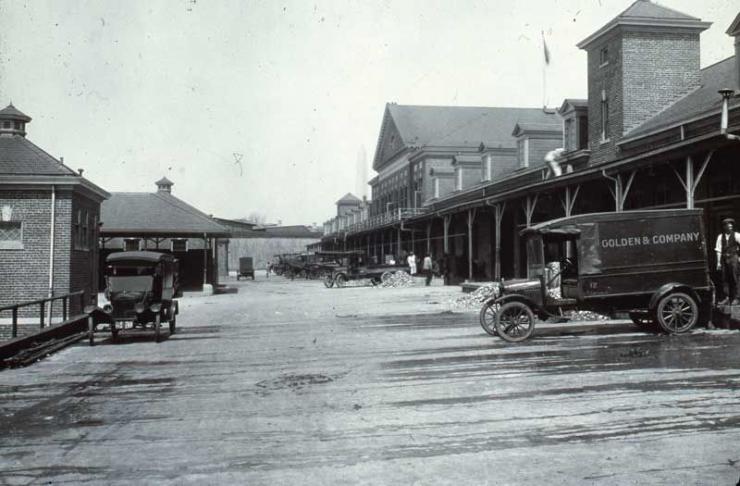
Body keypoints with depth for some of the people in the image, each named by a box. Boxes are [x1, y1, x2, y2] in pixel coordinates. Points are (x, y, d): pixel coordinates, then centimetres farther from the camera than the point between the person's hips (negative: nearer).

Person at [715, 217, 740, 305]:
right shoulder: (720, 236, 4)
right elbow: (718, 250, 5)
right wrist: (719, 262, 3)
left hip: (733, 258, -2)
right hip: (724, 258, 3)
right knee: (725, 278, 4)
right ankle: (726, 298, 9)